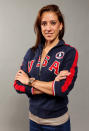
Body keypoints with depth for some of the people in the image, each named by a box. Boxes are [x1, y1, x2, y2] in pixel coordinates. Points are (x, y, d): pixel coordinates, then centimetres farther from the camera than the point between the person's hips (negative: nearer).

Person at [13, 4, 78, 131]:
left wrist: (30, 81, -13)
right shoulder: (32, 52, 0)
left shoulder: (69, 52, -11)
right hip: (34, 119, 4)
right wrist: (51, 86, -19)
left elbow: (63, 89, -22)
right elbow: (18, 85, -8)